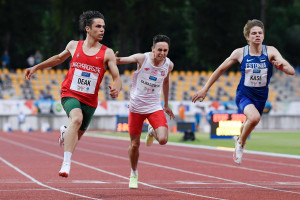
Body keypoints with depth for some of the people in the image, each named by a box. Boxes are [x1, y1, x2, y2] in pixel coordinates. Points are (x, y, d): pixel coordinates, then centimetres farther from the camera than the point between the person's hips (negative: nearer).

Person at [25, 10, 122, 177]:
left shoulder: (107, 53, -2)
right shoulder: (74, 46, 4)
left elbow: (117, 77, -6)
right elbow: (59, 58, 25)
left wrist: (116, 90, -30)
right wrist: (36, 68, 28)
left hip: (90, 100, 2)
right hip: (70, 94, -2)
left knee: (76, 136, 14)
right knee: (77, 118, -33)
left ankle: (65, 133, 54)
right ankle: (66, 163, -36)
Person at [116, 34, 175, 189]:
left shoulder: (169, 65, -3)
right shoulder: (142, 58, -14)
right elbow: (121, 60, -20)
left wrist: (166, 105, 23)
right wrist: (114, 60, -46)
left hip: (154, 107, 2)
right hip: (136, 106, -2)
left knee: (163, 140, -18)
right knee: (134, 144, 4)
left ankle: (152, 132, 20)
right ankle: (133, 174, 30)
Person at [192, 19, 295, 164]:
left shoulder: (270, 52, -10)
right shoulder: (240, 53, -9)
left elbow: (291, 71, -19)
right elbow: (220, 70, 2)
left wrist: (282, 65, -43)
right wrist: (204, 89, 2)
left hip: (261, 97, 3)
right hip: (244, 94, -3)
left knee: (249, 124, 21)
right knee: (254, 117, -31)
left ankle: (239, 138, 59)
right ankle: (241, 143, -3)